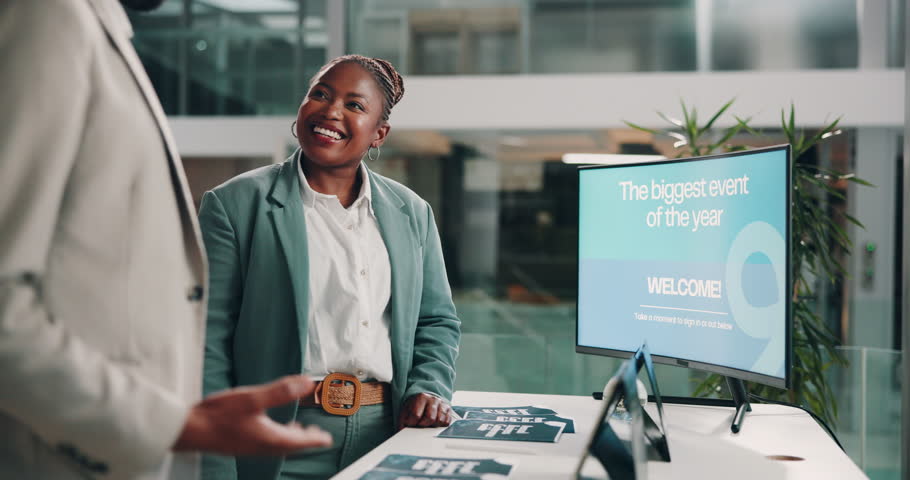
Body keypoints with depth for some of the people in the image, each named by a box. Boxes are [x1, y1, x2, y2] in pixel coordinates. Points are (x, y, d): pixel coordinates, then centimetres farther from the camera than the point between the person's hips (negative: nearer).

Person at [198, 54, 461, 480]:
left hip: (388, 440, 4)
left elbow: (437, 322, 17)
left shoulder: (412, 214, 9)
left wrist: (428, 388, -2)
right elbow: (208, 346, -8)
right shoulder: (234, 205, -4)